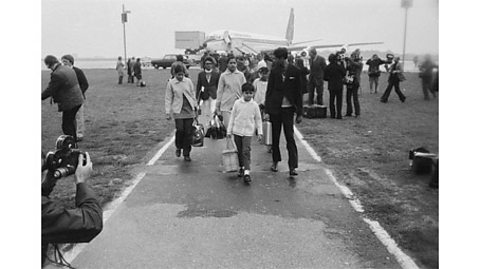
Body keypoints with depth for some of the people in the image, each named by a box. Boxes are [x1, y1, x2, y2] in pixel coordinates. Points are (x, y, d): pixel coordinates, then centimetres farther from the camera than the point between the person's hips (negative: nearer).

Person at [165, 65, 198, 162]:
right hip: (178, 110, -2)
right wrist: (168, 112, -1)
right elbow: (168, 98, 3)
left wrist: (196, 107, 13)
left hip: (189, 110, 2)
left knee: (188, 132, 0)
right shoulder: (171, 83, 1)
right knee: (180, 129, -13)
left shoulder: (188, 81, 5)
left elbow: (193, 94, 13)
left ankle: (186, 154, 11)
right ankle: (178, 147, 16)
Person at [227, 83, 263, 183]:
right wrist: (229, 130, 6)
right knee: (239, 151, 12)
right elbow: (232, 117, 7)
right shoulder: (237, 103, 1)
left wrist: (260, 132, 3)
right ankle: (242, 167, 30)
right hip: (237, 131, 2)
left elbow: (258, 119, 6)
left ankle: (246, 172, -15)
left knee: (246, 151, -12)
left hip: (248, 132, -2)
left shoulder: (254, 105, -1)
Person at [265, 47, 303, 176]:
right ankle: (275, 162, 27)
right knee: (275, 136, 10)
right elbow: (269, 91, 3)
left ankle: (292, 167, -4)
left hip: (288, 109, -2)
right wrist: (266, 111, -2)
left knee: (290, 137, -5)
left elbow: (298, 92, 2)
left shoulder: (294, 71, -2)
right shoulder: (274, 71, 1)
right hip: (275, 108, 2)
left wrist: (299, 113, 0)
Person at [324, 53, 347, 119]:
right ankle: (339, 115, 2)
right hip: (339, 85, -2)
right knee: (339, 101, 3)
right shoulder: (339, 66, -11)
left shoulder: (327, 67, -3)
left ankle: (332, 114, 11)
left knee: (332, 101, 11)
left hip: (331, 86, 2)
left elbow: (325, 77, 0)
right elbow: (344, 73, 1)